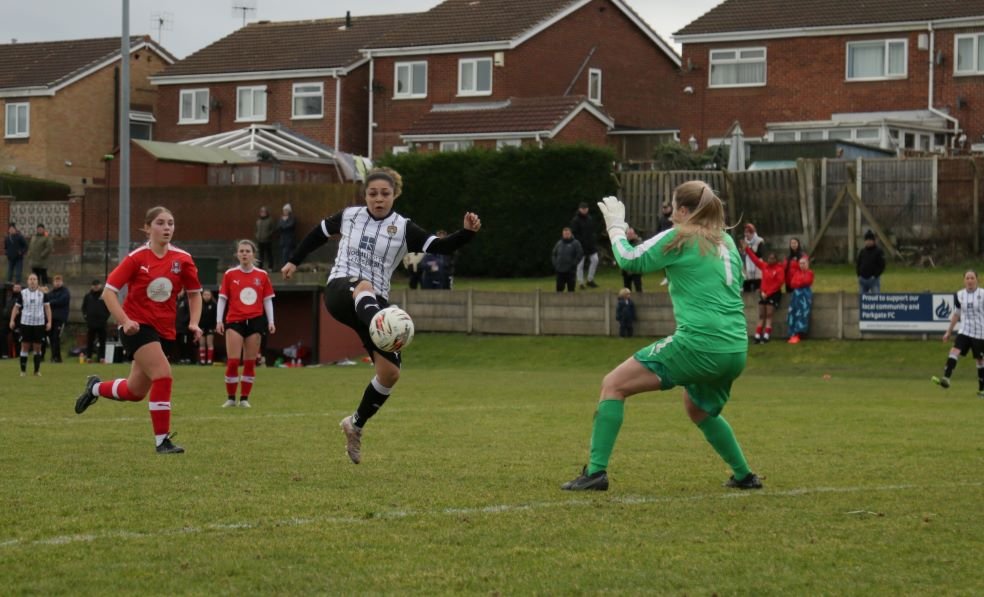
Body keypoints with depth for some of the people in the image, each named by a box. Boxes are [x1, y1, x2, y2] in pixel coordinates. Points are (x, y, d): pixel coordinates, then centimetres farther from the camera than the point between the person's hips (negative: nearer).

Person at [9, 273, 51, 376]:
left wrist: (49, 322, -2)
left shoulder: (42, 293, 3)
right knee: (25, 346, 1)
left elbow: (47, 307, 5)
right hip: (26, 322, 0)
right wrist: (12, 320, 0)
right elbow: (16, 307, 8)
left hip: (39, 323, 0)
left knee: (37, 347, 3)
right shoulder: (23, 293, 3)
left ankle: (37, 370, 12)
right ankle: (23, 370, 7)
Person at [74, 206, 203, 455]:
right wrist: (125, 321, -23)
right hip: (137, 326, -5)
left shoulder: (182, 259, -3)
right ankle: (162, 441, -14)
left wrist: (194, 323, -4)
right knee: (163, 375, -23)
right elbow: (109, 292, -11)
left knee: (135, 392, 12)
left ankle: (96, 388, 43)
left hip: (163, 329, 5)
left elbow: (194, 293, 10)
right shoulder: (137, 258, -11)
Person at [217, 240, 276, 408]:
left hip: (255, 321, 2)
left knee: (250, 362, 3)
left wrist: (271, 321, 3)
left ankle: (244, 398, 11)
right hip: (234, 321, -2)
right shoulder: (229, 274, 2)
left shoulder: (262, 275, 5)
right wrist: (219, 320, -3)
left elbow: (268, 300, 9)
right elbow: (222, 299, 4)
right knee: (232, 361, -9)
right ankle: (230, 398, 1)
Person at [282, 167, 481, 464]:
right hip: (340, 292, -2)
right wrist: (294, 261, 31)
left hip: (374, 304, 2)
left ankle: (356, 425, 20)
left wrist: (467, 232, -28)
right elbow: (319, 232, 27)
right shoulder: (349, 216, 7)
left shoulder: (403, 229, 2)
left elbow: (441, 247, -11)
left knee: (390, 373, -7)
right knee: (364, 287, -41)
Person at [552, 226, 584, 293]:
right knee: (559, 288, 5)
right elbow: (553, 254, 18)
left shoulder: (575, 243, -2)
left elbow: (580, 254, -9)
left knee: (571, 289, 0)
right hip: (560, 270, 4)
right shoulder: (559, 243, 11)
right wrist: (555, 263, 4)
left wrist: (573, 264, -13)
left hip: (570, 271, -4)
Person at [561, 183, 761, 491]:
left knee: (613, 385, 0)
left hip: (697, 344, -7)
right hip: (736, 350, 7)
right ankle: (744, 475, 34)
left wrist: (616, 226, 17)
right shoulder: (726, 241, 16)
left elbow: (629, 260, 2)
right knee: (699, 410, 34)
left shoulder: (680, 238, -3)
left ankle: (596, 471, -8)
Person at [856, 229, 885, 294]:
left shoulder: (878, 251, -2)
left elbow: (882, 265, -6)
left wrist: (875, 276, -14)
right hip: (862, 279, 5)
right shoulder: (862, 251, 10)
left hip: (874, 279, -5)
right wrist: (859, 275, 3)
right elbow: (857, 264, 16)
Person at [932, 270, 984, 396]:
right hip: (964, 331, 3)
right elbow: (956, 314, 15)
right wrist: (948, 331, 16)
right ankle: (946, 379, -32)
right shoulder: (959, 295, 4)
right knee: (954, 351, -20)